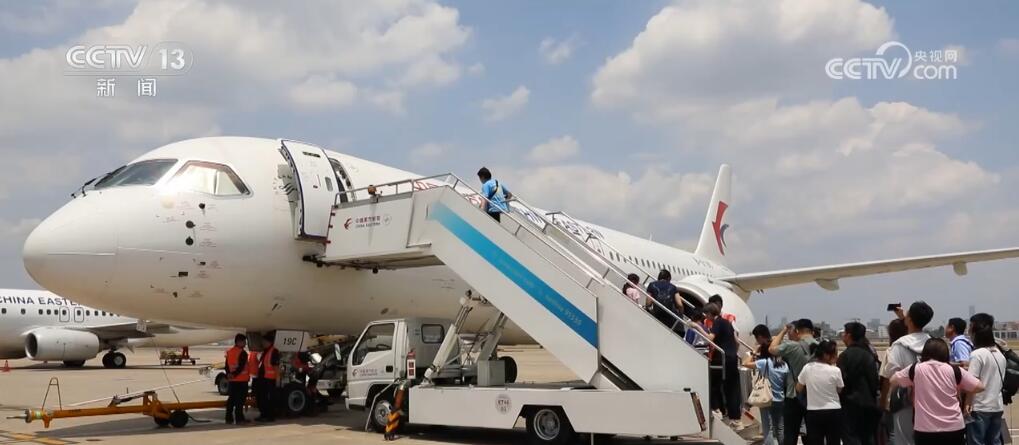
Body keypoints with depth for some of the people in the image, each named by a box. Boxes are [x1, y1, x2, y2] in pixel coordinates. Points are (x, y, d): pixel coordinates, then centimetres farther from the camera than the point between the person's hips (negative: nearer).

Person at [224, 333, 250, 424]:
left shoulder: (229, 352, 11)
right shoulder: (242, 353, -14)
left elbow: (227, 365, 12)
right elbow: (241, 366, -20)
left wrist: (229, 374, 10)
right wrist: (234, 375, -12)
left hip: (232, 380, 8)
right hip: (241, 379, -8)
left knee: (231, 399, 11)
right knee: (240, 400, -4)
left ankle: (229, 418, 12)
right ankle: (239, 418, -3)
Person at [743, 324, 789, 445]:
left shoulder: (764, 363, -14)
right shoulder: (784, 364, 2)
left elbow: (745, 363, -16)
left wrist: (755, 352, -5)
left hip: (768, 400, -5)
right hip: (780, 400, 5)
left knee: (768, 430, -3)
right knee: (779, 428, 13)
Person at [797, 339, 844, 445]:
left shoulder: (807, 368, -4)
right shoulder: (835, 370, -12)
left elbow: (798, 389, 6)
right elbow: (840, 391, 0)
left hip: (813, 413, 2)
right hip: (833, 412, -2)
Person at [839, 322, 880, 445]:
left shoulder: (846, 355, -13)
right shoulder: (869, 354, 7)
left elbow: (842, 380, -17)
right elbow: (875, 378, 9)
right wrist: (873, 394, 15)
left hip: (851, 402, -7)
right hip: (869, 401, 7)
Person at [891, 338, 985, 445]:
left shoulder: (915, 369, -4)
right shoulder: (954, 370, -2)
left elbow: (893, 380, 11)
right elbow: (979, 387, 4)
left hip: (925, 430, -1)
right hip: (954, 428, 1)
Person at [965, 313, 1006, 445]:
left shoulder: (977, 354, -14)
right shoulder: (1000, 354, 8)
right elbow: (1000, 381, 16)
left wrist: (967, 403, -9)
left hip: (980, 408, -7)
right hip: (997, 406, 7)